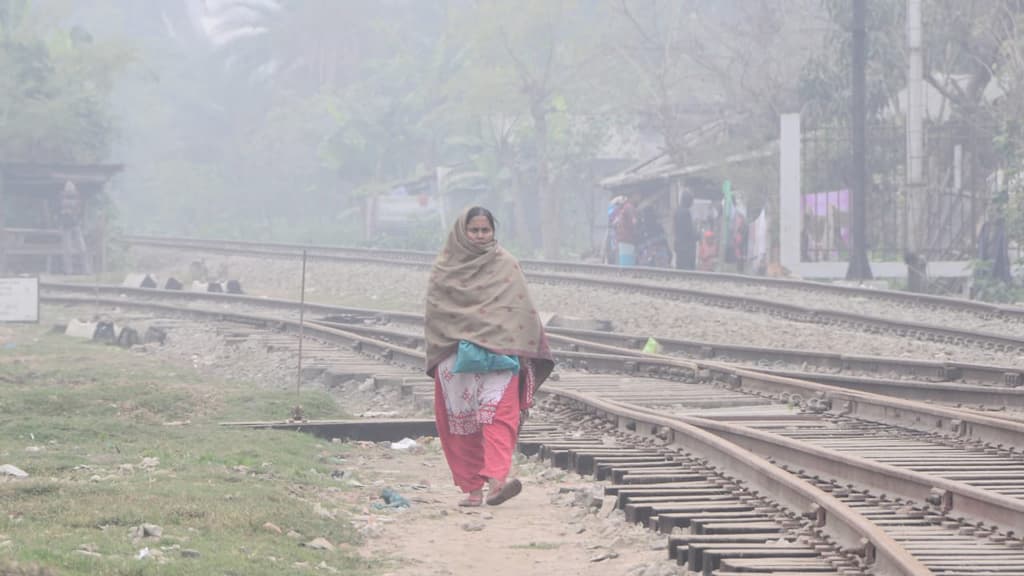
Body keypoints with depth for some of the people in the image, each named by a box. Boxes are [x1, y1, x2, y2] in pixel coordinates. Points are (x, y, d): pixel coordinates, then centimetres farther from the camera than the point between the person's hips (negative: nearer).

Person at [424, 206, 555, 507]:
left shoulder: (506, 265, 9)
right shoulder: (444, 269, 11)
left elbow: (522, 311, 4)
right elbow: (434, 313, 9)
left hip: (499, 354, -2)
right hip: (455, 356, 2)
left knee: (499, 412, -19)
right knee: (462, 422, -1)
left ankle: (496, 479, -33)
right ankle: (472, 488, 7)